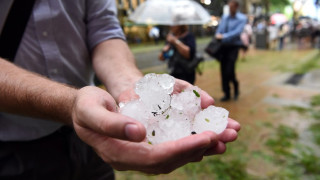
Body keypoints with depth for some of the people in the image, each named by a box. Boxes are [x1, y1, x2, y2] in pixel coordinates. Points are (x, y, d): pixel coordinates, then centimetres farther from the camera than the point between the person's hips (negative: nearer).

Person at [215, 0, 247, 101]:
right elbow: (219, 31, 8)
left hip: (234, 46, -5)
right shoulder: (224, 18, 11)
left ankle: (236, 87, 19)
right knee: (223, 71, 5)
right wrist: (218, 36, -13)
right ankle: (226, 94, 18)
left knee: (229, 71, -13)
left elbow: (237, 32, -17)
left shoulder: (242, 18, -4)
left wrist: (224, 36, -24)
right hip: (223, 46, 5)